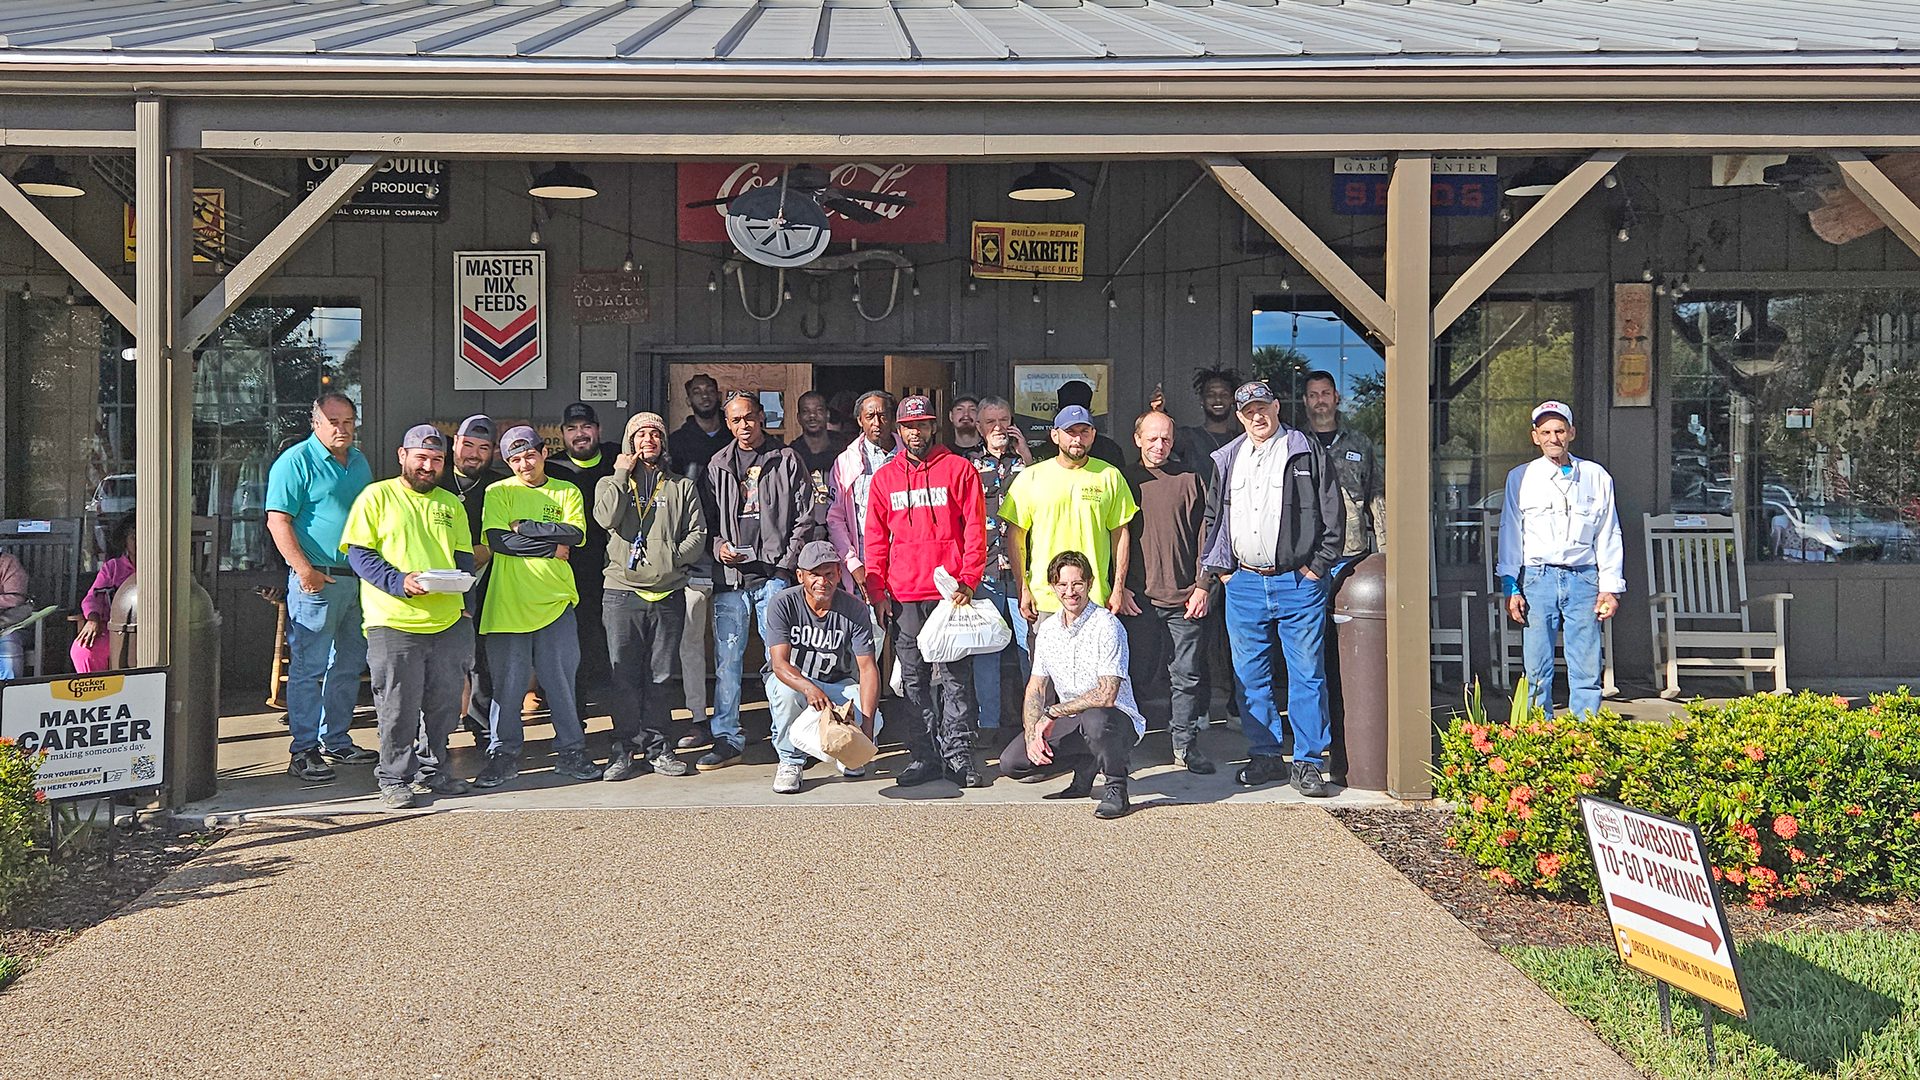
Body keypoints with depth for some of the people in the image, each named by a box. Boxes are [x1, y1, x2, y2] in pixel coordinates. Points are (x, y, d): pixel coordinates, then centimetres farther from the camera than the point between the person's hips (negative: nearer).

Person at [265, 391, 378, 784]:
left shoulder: (359, 462, 16)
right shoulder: (296, 461, -7)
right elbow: (278, 520, -13)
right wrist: (305, 570, -19)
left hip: (358, 579, 8)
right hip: (317, 580, -8)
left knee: (349, 665, 14)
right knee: (308, 667, -4)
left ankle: (337, 740, 25)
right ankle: (304, 751, 1)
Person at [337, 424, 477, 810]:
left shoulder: (450, 504, 18)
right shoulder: (377, 496, 2)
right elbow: (358, 552, -5)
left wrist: (462, 594, -1)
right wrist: (399, 582, -18)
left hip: (449, 622, 5)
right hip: (394, 622, -5)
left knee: (444, 704, 10)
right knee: (398, 707, -1)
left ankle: (434, 770, 26)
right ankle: (395, 779, 12)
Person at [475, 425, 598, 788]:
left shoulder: (567, 493, 10)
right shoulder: (498, 492, 5)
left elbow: (577, 536, -6)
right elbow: (497, 539, -10)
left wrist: (525, 527, -11)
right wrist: (553, 547, -10)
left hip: (556, 599, 1)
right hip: (510, 601, -1)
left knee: (562, 679, 6)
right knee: (507, 682, 3)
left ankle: (571, 751, 16)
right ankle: (503, 755, 14)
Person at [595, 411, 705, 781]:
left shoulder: (681, 487, 14)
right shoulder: (611, 483, 13)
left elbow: (698, 532, 6)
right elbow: (606, 518, -8)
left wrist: (673, 558, -8)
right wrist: (621, 475, -2)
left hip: (667, 594, 1)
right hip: (622, 593, -1)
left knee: (659, 676, 4)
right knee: (624, 676, 0)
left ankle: (655, 748, 12)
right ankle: (625, 749, 8)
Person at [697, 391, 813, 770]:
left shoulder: (786, 459, 6)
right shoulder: (718, 465, 14)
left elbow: (804, 518, 3)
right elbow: (707, 518, 15)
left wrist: (786, 564, -4)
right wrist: (718, 548, -4)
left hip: (774, 574, -3)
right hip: (729, 576, 3)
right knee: (727, 660, 4)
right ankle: (727, 739, 10)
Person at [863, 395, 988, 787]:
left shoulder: (958, 469, 4)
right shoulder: (884, 478, 12)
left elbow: (975, 529, 1)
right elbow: (876, 539, 13)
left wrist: (968, 580, -8)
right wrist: (876, 591, 5)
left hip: (950, 592, -3)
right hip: (904, 596, 3)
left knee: (955, 676, -2)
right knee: (913, 678, 6)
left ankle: (959, 753, 4)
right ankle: (924, 755, 12)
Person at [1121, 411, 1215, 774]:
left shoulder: (1189, 478, 6)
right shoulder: (1125, 480, 7)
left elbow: (1204, 534, 5)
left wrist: (1202, 585, -1)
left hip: (1184, 596, 0)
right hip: (1139, 597, 0)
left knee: (1187, 675, 4)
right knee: (1136, 673, 4)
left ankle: (1185, 744, 14)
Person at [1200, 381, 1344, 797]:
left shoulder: (1307, 452, 2)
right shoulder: (1226, 460, 13)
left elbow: (1334, 514, 0)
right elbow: (1212, 517, 20)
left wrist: (1317, 567, -5)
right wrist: (1221, 568, 10)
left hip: (1298, 583, -4)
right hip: (1243, 584, 4)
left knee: (1307, 675, -2)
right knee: (1250, 677, 8)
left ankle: (1307, 762, 4)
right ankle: (1265, 756, 19)